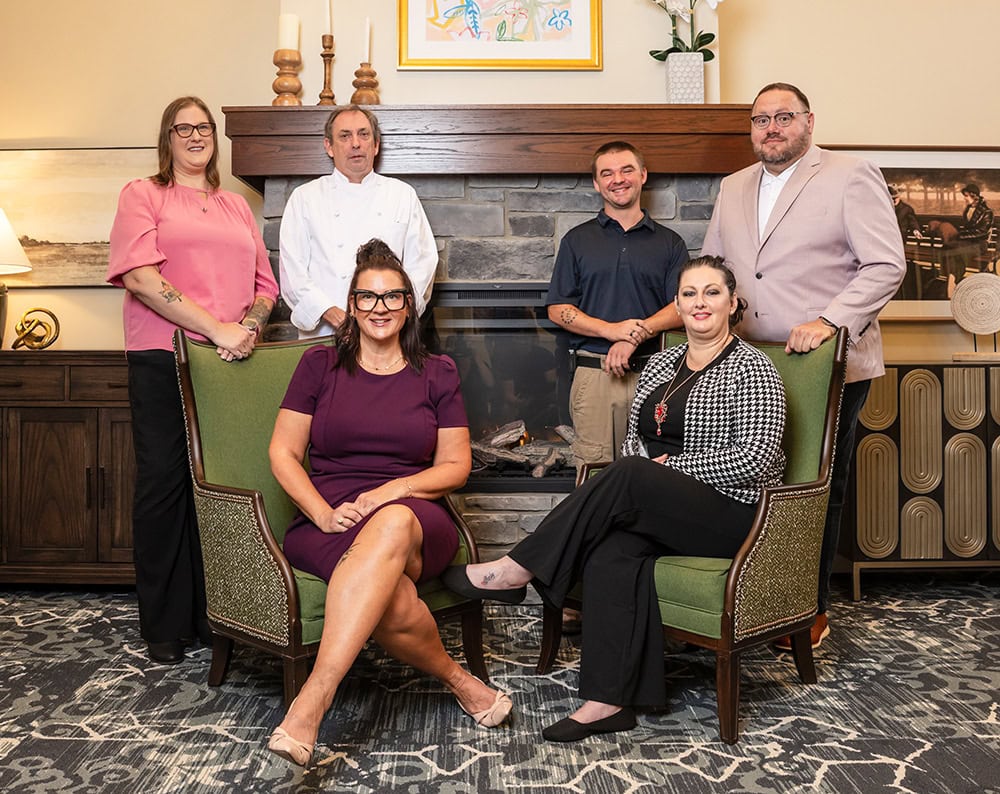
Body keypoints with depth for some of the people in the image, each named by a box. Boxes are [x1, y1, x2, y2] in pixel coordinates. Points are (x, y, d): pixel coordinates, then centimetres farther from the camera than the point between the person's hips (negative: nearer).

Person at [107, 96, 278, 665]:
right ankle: (166, 625, 9)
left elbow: (265, 284, 16)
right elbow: (139, 276, -9)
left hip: (231, 362, 4)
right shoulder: (143, 195, 7)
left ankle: (214, 614, 14)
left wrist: (250, 326, -7)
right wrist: (215, 327, -16)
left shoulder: (236, 206, 21)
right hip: (163, 361, -3)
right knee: (164, 484, -1)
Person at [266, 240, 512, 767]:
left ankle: (311, 703, -44)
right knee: (393, 601, -37)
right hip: (330, 521, 0)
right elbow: (283, 453, 8)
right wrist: (323, 512, -10)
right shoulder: (320, 365, 13)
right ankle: (456, 679, -7)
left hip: (415, 517, 0)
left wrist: (392, 491, -9)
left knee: (392, 525, -42)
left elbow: (455, 465, 10)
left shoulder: (436, 374, 15)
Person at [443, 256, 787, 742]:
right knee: (612, 552, -28)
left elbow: (756, 458, -13)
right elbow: (634, 438, 20)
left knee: (626, 479, -31)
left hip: (732, 515, -5)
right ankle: (608, 701, -28)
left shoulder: (751, 368, -3)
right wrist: (641, 476, -3)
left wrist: (670, 466, -10)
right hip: (660, 513, 5)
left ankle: (513, 572, -21)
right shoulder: (660, 364, 18)